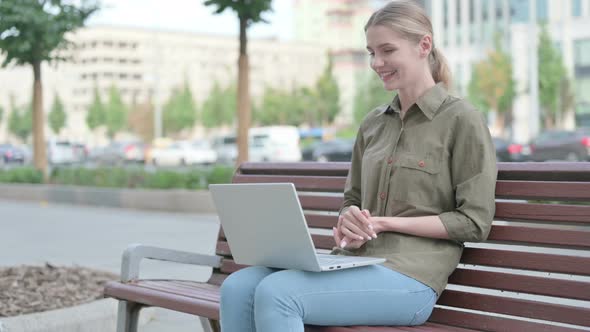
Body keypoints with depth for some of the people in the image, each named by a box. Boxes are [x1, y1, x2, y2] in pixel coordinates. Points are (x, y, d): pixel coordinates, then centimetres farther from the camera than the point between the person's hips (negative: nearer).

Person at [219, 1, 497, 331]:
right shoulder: (372, 124, 18)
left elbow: (474, 221, -5)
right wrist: (349, 222, -2)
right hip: (353, 263, 7)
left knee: (276, 294, -29)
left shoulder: (462, 120, -2)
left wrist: (386, 222, -10)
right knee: (237, 288, -19)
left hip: (407, 276, -6)